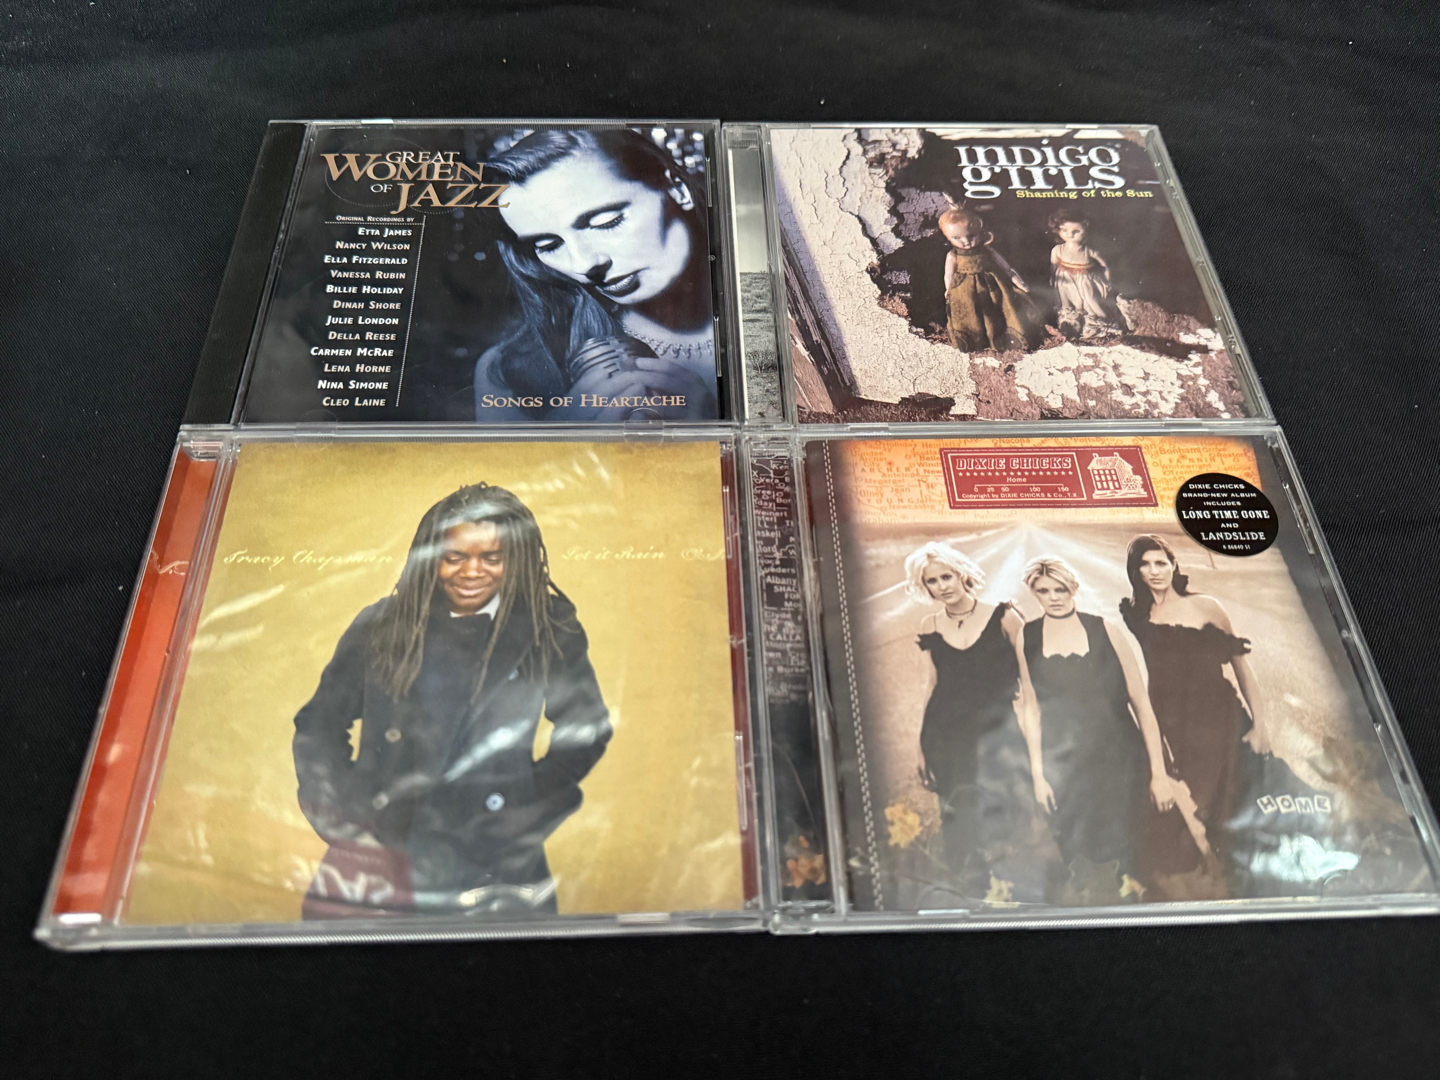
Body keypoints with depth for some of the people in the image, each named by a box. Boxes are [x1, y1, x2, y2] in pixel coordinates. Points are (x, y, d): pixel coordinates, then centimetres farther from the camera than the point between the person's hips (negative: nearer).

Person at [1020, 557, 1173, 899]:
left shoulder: (1104, 630, 1)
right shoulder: (1025, 639, 3)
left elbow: (1141, 703, 0)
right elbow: (1030, 709, 4)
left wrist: (1159, 772, -4)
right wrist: (1037, 774, -2)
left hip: (1118, 762, 0)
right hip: (1064, 770, 1)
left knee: (1118, 854, 0)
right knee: (1080, 857, 0)